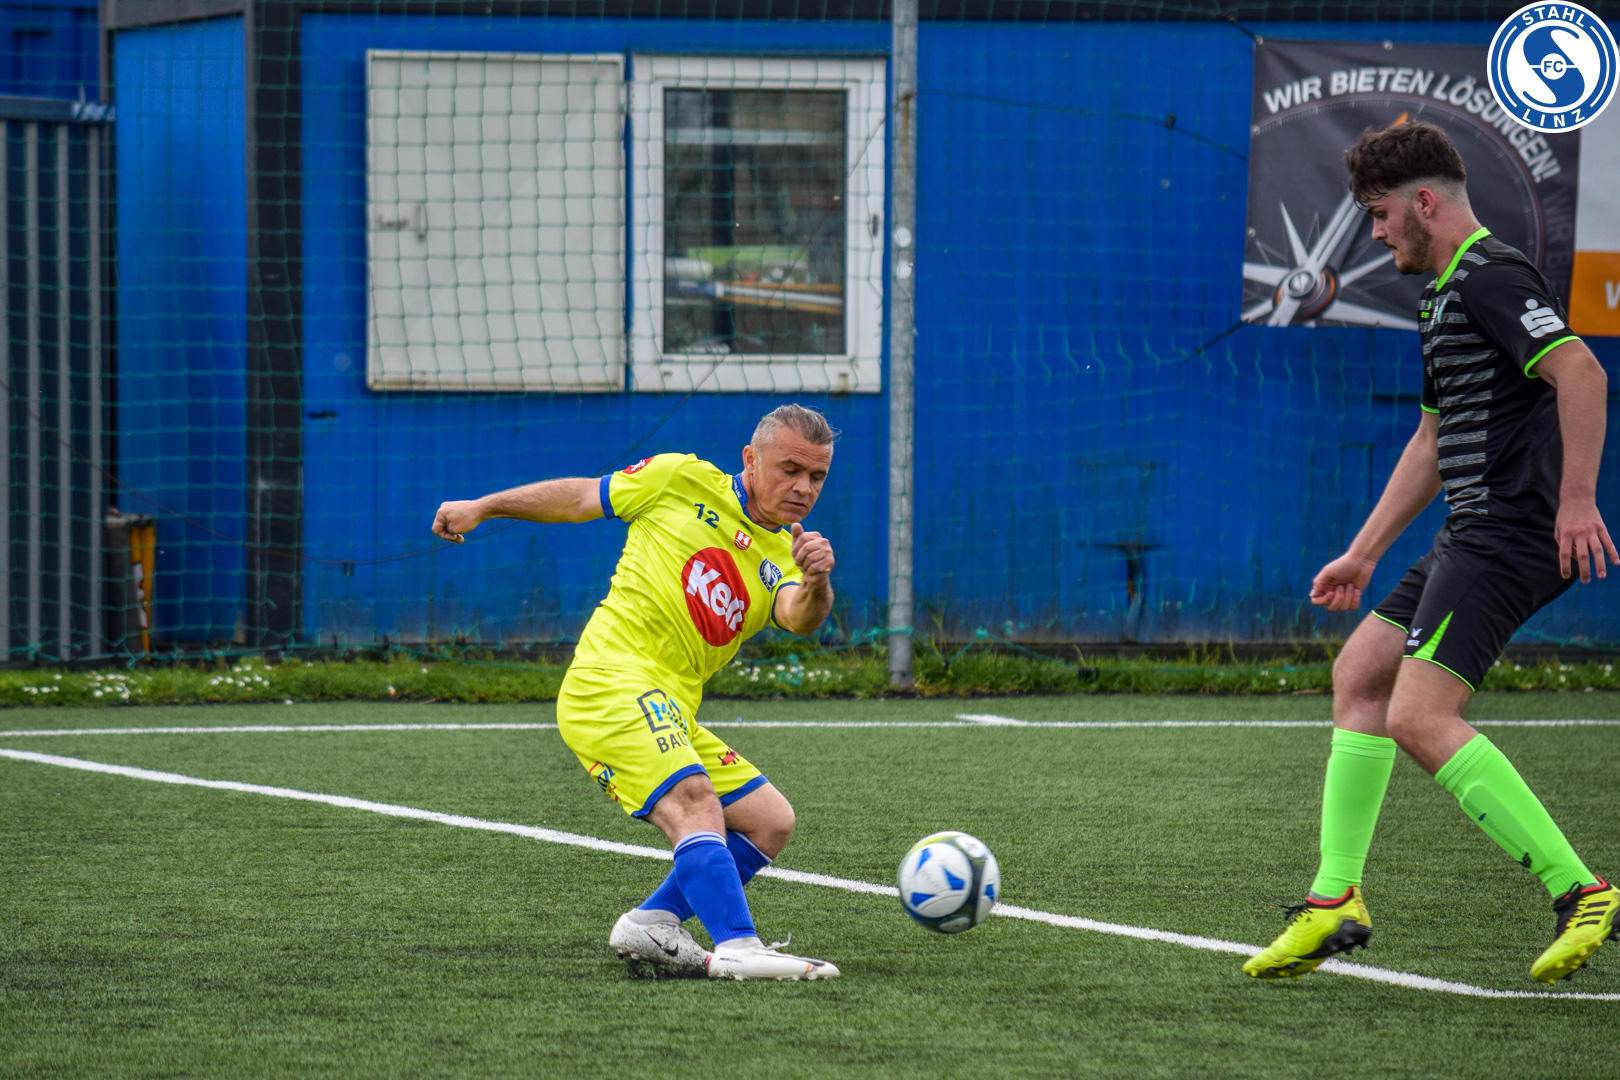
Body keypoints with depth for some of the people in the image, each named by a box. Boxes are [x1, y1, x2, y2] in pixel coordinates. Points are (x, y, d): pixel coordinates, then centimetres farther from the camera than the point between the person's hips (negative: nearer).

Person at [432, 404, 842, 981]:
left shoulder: (784, 557, 13)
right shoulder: (685, 480, 2)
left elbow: (798, 617, -9)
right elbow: (581, 497, 14)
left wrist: (816, 583, -32)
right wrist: (481, 507, 18)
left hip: (673, 715, 7)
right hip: (610, 685, -7)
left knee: (770, 821, 4)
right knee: (696, 804, -26)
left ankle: (651, 925, 3)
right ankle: (736, 946, -40)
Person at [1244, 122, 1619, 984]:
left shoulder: (1492, 277, -12)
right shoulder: (1447, 294, 21)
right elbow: (1434, 438, 30)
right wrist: (1364, 554, 30)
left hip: (1509, 535, -11)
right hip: (1471, 535, 11)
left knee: (1421, 718, -19)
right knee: (1359, 676, 16)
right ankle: (1335, 899, 18)